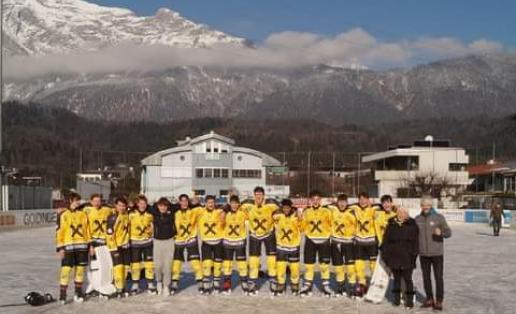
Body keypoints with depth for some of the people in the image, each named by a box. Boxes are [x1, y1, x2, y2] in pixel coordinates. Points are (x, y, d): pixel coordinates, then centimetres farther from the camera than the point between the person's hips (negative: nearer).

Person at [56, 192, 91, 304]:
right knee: (66, 269, -9)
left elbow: (87, 230, 13)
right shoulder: (63, 215, -2)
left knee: (80, 269, 7)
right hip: (68, 246, -4)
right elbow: (59, 232, -3)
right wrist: (60, 248, -8)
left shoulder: (83, 214, 10)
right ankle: (62, 294, -3)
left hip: (81, 246, 4)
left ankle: (78, 292, 19)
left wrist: (90, 244, 8)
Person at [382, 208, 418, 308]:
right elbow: (385, 241, 5)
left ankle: (409, 300, 9)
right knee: (396, 278, 12)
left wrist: (413, 255, -7)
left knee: (407, 279, 0)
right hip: (394, 258, 2)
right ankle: (396, 298, 22)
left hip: (407, 258, -2)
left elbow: (415, 243, -1)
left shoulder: (412, 226, -3)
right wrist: (385, 255, 1)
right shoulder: (391, 226, 2)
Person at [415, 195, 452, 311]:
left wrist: (441, 232, -29)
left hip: (437, 253, -3)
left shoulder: (439, 217, -4)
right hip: (423, 254, 3)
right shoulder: (417, 219, 6)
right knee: (426, 277, 10)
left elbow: (448, 232, -8)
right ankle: (429, 299, 22)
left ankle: (439, 301, 7)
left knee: (438, 277, -1)